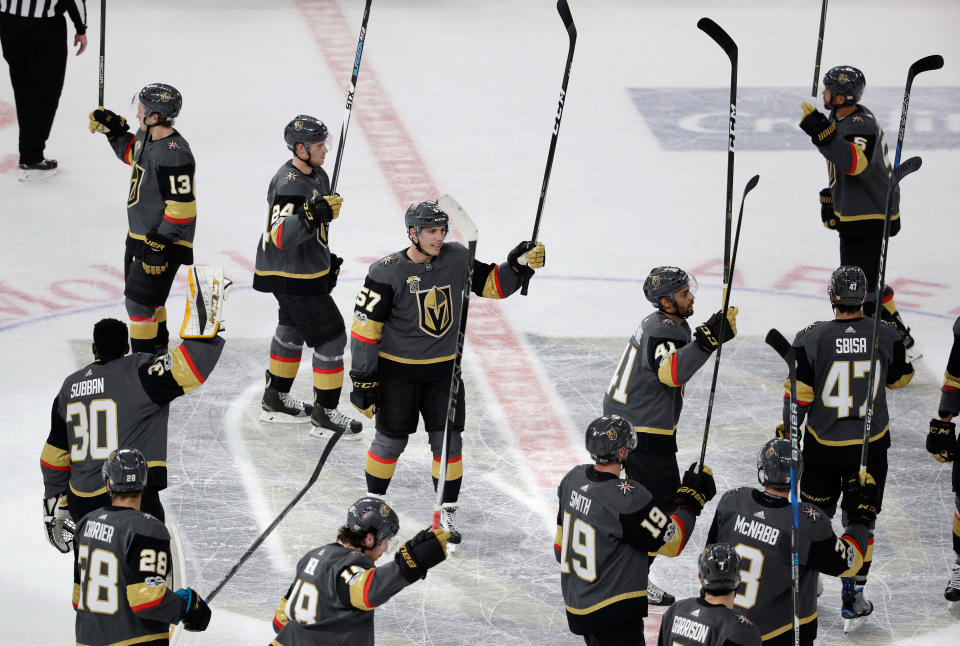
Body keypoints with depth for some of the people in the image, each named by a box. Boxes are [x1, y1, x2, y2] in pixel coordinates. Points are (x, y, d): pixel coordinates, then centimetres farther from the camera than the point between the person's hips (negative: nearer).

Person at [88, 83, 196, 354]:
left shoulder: (174, 155, -28)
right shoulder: (146, 137, 2)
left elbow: (182, 207, -28)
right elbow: (132, 153, 27)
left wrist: (159, 244, -27)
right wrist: (113, 128, 13)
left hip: (162, 240, -11)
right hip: (139, 235, 11)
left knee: (139, 301, -7)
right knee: (147, 296, 23)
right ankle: (158, 349, 40)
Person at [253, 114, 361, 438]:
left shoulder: (317, 175, 7)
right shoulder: (289, 185, -25)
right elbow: (281, 235, -36)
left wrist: (328, 259, 26)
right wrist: (312, 215, -48)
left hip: (308, 270, 11)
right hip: (291, 277, -11)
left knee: (292, 330, 23)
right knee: (331, 336, -8)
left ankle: (275, 400, 39)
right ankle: (325, 414, 0)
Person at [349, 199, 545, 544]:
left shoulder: (458, 259, -4)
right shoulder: (387, 272, -16)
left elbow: (492, 285, 8)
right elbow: (365, 326, -13)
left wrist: (517, 266, -13)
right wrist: (363, 379, -13)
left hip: (443, 370, 3)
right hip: (397, 370, -3)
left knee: (448, 440, 3)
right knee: (391, 440, 6)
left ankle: (448, 512, 17)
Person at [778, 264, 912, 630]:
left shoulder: (811, 339, -16)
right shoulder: (886, 335, -11)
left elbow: (798, 394, -11)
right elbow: (900, 379, 8)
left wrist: (787, 431, 4)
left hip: (822, 448, 0)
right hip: (870, 448, 0)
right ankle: (853, 596, 15)